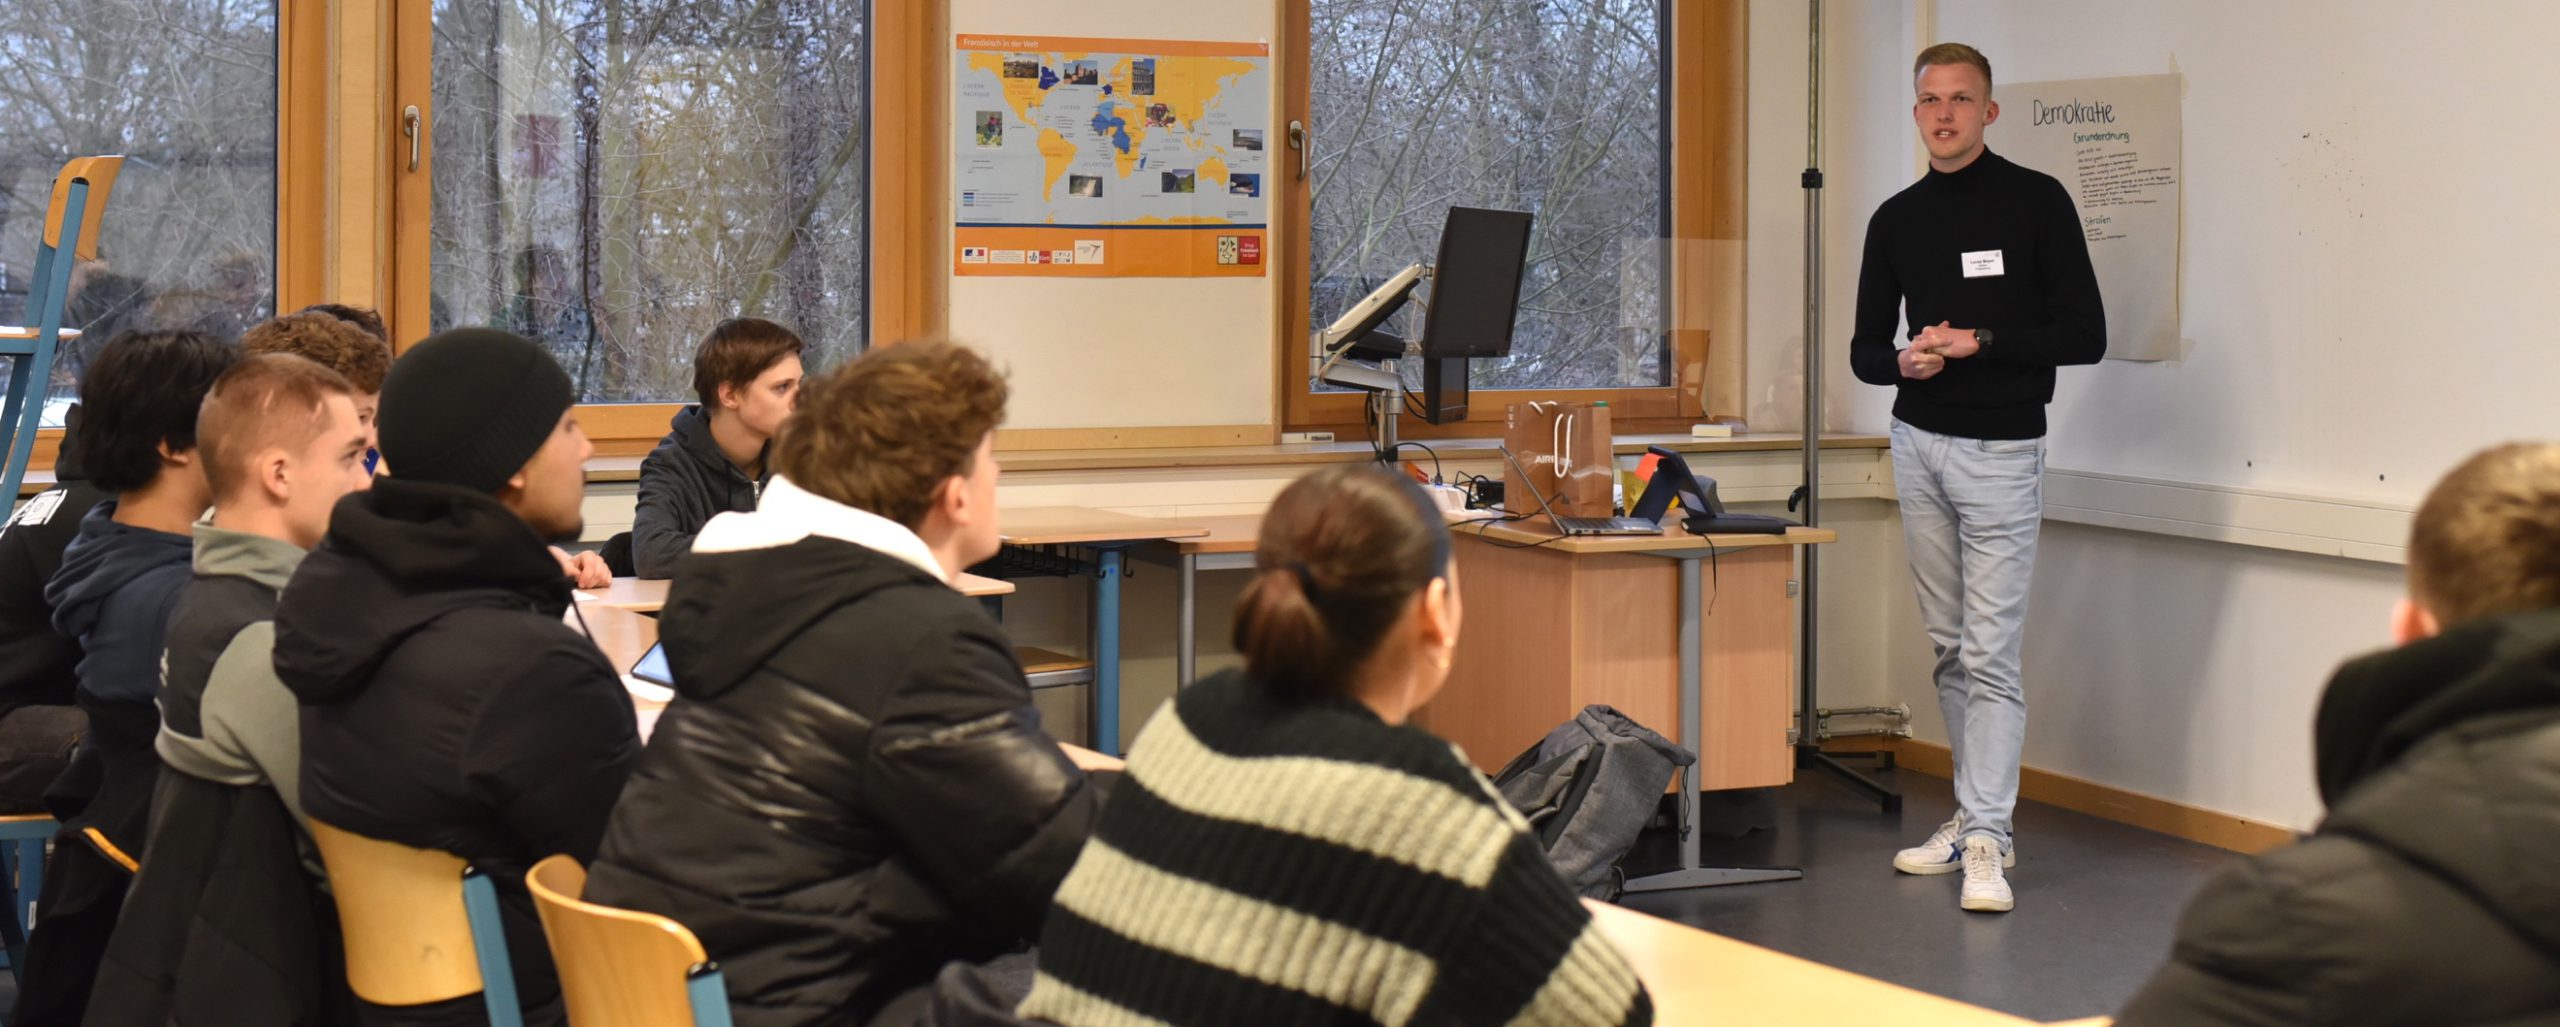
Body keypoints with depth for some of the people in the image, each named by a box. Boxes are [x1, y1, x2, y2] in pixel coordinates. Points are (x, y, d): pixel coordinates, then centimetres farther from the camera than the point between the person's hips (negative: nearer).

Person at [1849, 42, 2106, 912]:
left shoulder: (2035, 202, -6)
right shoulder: (1896, 220, 8)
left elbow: (2084, 335, -9)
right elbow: (1866, 348, 13)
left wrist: (1979, 341, -17)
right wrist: (1904, 361, -10)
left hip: (2001, 451, -5)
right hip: (1919, 445, 5)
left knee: (1992, 652, -9)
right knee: (1949, 647, 11)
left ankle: (1986, 841, -9)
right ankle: (1975, 815, 22)